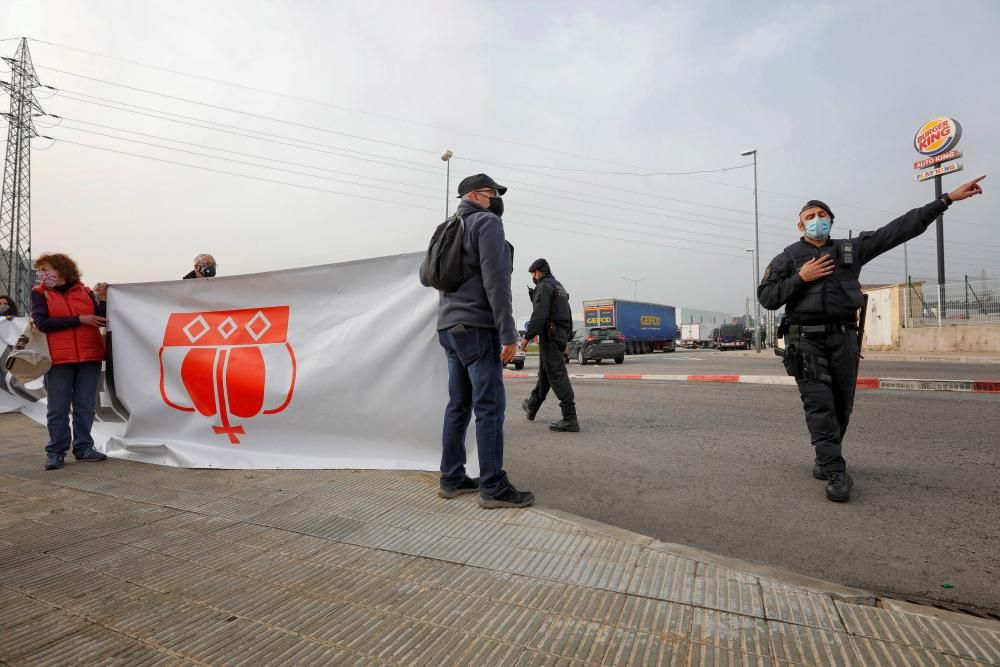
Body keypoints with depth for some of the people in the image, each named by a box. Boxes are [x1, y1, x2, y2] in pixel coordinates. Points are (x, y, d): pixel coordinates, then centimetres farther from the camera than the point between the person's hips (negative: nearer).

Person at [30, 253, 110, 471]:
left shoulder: (85, 291, 7)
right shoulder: (39, 293, 4)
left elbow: (102, 320, 1)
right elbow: (42, 323, -9)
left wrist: (103, 299, -12)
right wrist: (79, 319, -14)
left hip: (90, 356, 2)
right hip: (59, 358, -1)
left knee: (86, 406, 8)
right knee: (58, 408, 3)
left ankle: (84, 447, 18)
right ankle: (55, 452, 12)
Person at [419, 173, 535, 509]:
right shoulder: (488, 223, -5)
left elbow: (425, 275, 23)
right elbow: (495, 280, -17)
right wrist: (508, 332, -18)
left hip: (450, 327, 9)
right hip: (477, 327, -9)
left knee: (459, 405, 11)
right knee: (490, 406, -7)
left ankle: (452, 478, 16)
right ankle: (493, 487, -3)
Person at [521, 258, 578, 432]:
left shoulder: (544, 286, -8)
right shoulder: (560, 287, 22)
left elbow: (539, 315, -21)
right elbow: (567, 315, 23)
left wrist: (528, 336, -18)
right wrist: (566, 338, 23)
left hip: (549, 336, -10)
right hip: (561, 336, 10)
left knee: (557, 375, -11)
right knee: (544, 373, 20)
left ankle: (570, 419, -14)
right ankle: (531, 407, 36)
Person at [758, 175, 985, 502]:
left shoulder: (851, 248, 14)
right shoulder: (788, 257, 6)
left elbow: (900, 228, 13)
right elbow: (766, 297, -2)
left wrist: (948, 198, 11)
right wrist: (800, 278, -11)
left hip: (844, 337, 4)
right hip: (806, 340, -3)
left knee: (841, 406, 6)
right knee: (820, 405, -10)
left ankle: (825, 459, 25)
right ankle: (836, 473, -10)